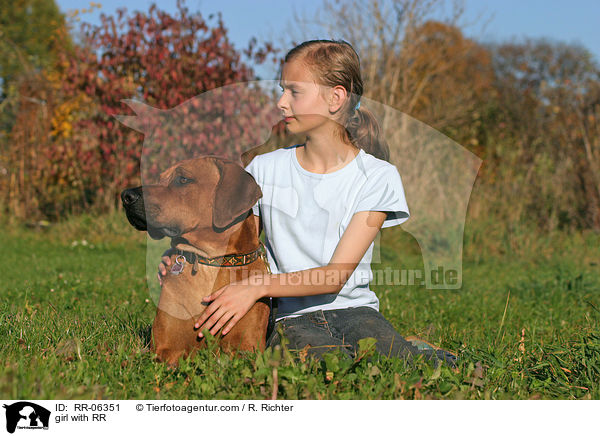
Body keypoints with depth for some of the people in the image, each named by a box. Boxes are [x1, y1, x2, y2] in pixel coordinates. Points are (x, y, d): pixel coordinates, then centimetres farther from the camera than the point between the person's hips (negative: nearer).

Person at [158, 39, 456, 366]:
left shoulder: (377, 177, -3)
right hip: (292, 317, 1)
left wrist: (259, 287, -22)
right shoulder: (264, 170, 6)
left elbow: (336, 275, -10)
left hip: (353, 307, 0)